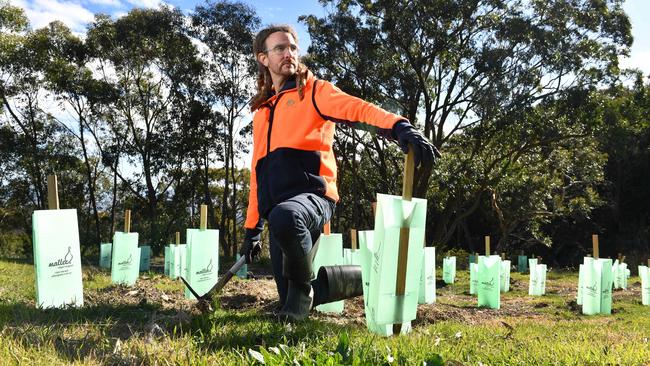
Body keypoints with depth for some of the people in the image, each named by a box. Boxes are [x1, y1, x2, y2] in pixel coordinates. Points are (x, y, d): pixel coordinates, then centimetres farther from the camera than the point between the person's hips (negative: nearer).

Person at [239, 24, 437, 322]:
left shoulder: (313, 91, 7)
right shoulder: (261, 110, 24)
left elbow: (357, 109, -14)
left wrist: (399, 127, -35)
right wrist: (252, 228, 22)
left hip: (311, 195, -6)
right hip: (278, 211, 7)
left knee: (284, 217, -42)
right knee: (291, 302, 2)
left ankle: (303, 286, -14)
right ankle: (364, 278, 23)